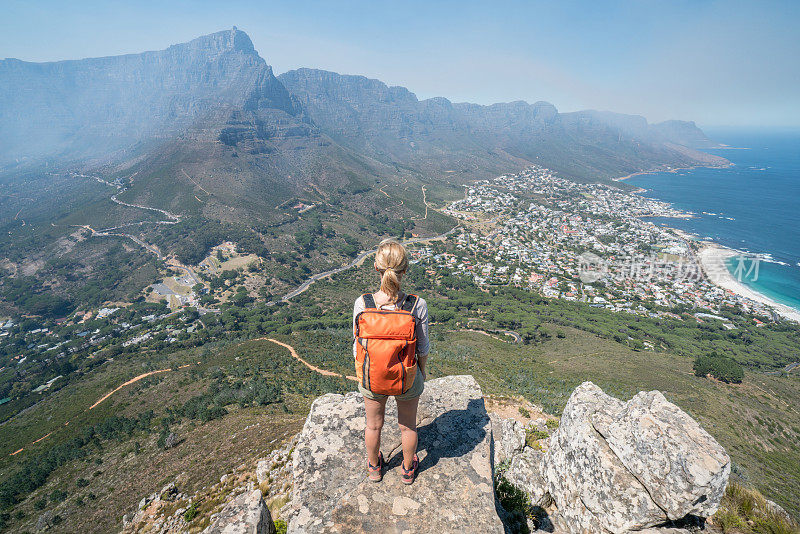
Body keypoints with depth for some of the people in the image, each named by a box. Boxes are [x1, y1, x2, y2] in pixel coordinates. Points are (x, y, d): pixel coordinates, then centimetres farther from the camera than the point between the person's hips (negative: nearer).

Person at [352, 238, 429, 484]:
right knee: (408, 426, 28)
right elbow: (422, 348, -12)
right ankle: (408, 469, 54)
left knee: (373, 425, 29)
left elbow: (358, 346, -10)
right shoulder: (418, 305, -26)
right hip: (408, 380, -1)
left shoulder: (362, 303, -24)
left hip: (372, 378, 1)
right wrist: (422, 371, 9)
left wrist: (360, 373, 9)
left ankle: (374, 467, 56)